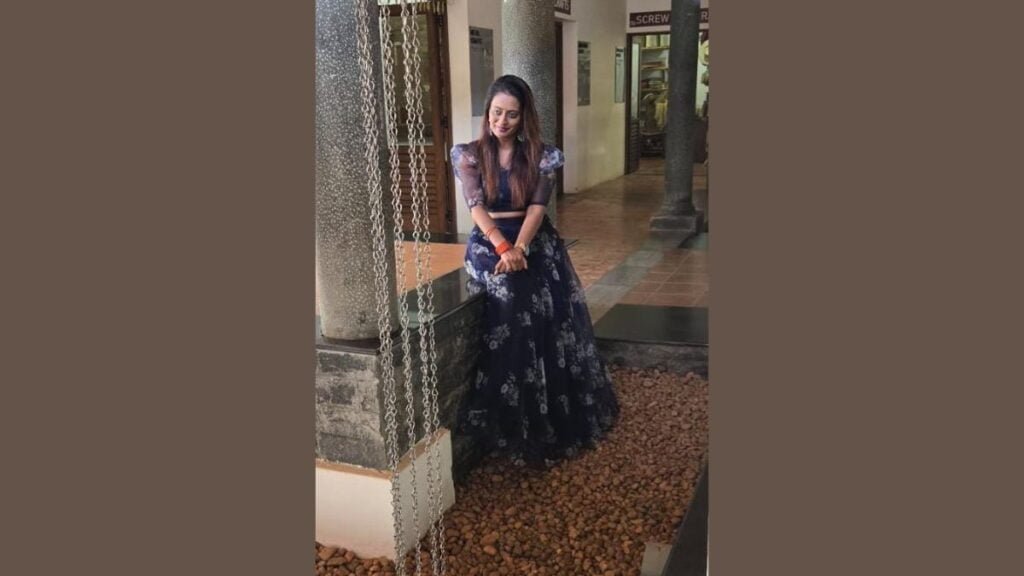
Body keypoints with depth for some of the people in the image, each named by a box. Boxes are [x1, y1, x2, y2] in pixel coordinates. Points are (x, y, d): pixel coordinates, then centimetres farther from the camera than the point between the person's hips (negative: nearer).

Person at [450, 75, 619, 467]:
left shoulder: (542, 156, 4)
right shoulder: (468, 155, 3)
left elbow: (537, 207, -7)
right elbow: (477, 207, -8)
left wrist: (519, 248, -24)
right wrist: (503, 248, -24)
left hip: (536, 245, 2)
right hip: (489, 246, -1)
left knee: (550, 322, -17)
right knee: (509, 307, -26)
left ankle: (553, 417, 1)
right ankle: (514, 425, -15)